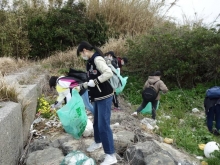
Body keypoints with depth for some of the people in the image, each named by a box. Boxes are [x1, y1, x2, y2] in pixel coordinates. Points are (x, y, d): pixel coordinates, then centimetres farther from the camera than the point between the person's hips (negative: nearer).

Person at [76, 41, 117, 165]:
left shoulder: (97, 59, -17)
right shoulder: (91, 61, 12)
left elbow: (109, 73, -28)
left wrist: (95, 82, -23)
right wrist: (83, 86, 20)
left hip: (104, 96, -10)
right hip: (97, 96, 10)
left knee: (103, 125, -8)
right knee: (96, 122, 23)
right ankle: (98, 142, 46)